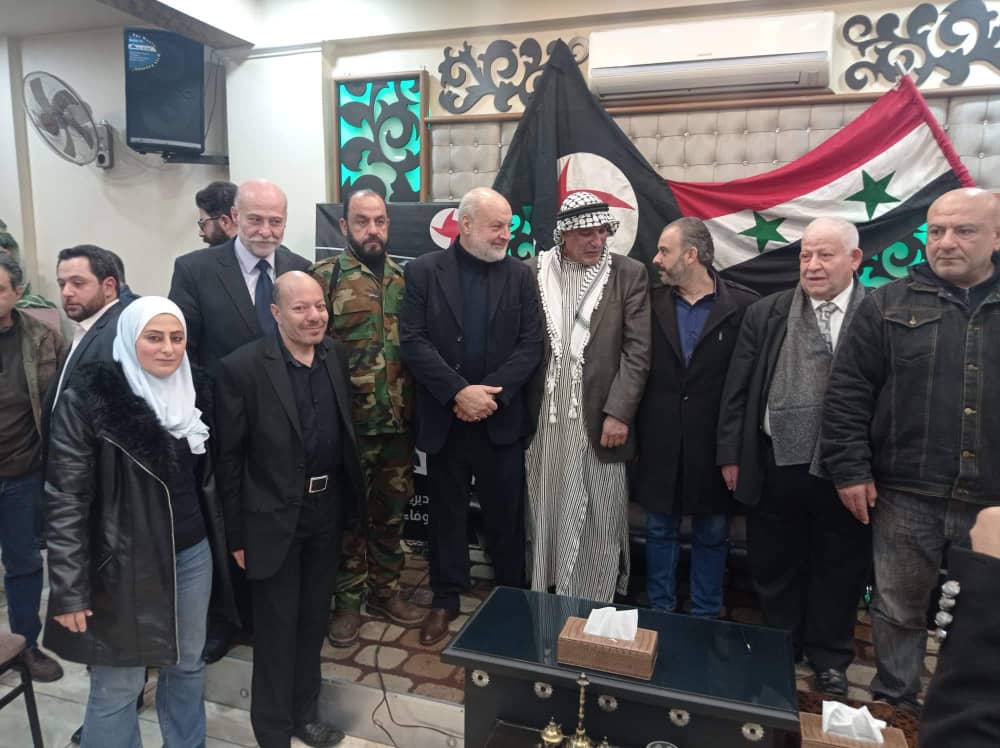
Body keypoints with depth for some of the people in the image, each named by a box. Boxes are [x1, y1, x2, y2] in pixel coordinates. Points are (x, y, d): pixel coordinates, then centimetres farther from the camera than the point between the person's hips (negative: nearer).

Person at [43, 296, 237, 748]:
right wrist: (69, 591, -14)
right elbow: (65, 500, -14)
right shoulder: (87, 401, -14)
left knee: (187, 666, 19)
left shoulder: (190, 394, 3)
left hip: (191, 555, 5)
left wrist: (221, 543, 14)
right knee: (117, 688, 9)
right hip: (124, 566, -5)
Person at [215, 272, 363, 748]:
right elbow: (229, 456, -11)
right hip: (274, 515, -5)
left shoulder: (336, 355, 0)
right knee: (276, 626, 11)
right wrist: (237, 532, -8)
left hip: (328, 506, 5)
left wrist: (352, 497, 8)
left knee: (313, 619, 20)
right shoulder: (241, 368, -16)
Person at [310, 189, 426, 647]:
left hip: (399, 421, 4)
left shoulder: (403, 279, 9)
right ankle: (347, 600, 26)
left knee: (391, 510, 15)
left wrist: (417, 407, 9)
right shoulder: (324, 276, -6)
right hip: (348, 422, -4)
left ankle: (385, 591, 32)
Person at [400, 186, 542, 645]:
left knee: (506, 516, 11)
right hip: (444, 419, 0)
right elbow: (413, 341, -8)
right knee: (446, 513, 13)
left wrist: (489, 393, -14)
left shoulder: (520, 275, 3)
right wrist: (459, 392, -17)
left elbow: (530, 344, -3)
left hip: (501, 418, 1)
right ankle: (445, 598, 30)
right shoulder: (423, 271, -1)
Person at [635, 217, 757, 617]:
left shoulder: (743, 305, -6)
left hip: (714, 445, -2)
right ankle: (659, 612, 32)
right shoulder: (651, 303, 1)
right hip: (659, 443, 2)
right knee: (660, 530, 15)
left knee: (712, 535, 13)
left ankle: (705, 619, 31)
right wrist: (634, 428, -2)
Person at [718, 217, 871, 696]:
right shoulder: (765, 315, 2)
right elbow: (738, 389, 3)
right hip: (775, 465, 2)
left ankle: (829, 657, 36)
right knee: (774, 566, 15)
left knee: (839, 568, 15)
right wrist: (731, 455, 1)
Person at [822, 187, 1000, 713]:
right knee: (899, 610, 12)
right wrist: (850, 469, -7)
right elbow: (848, 392, -2)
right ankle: (895, 706, 32)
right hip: (906, 496, -1)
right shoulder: (891, 305, 0)